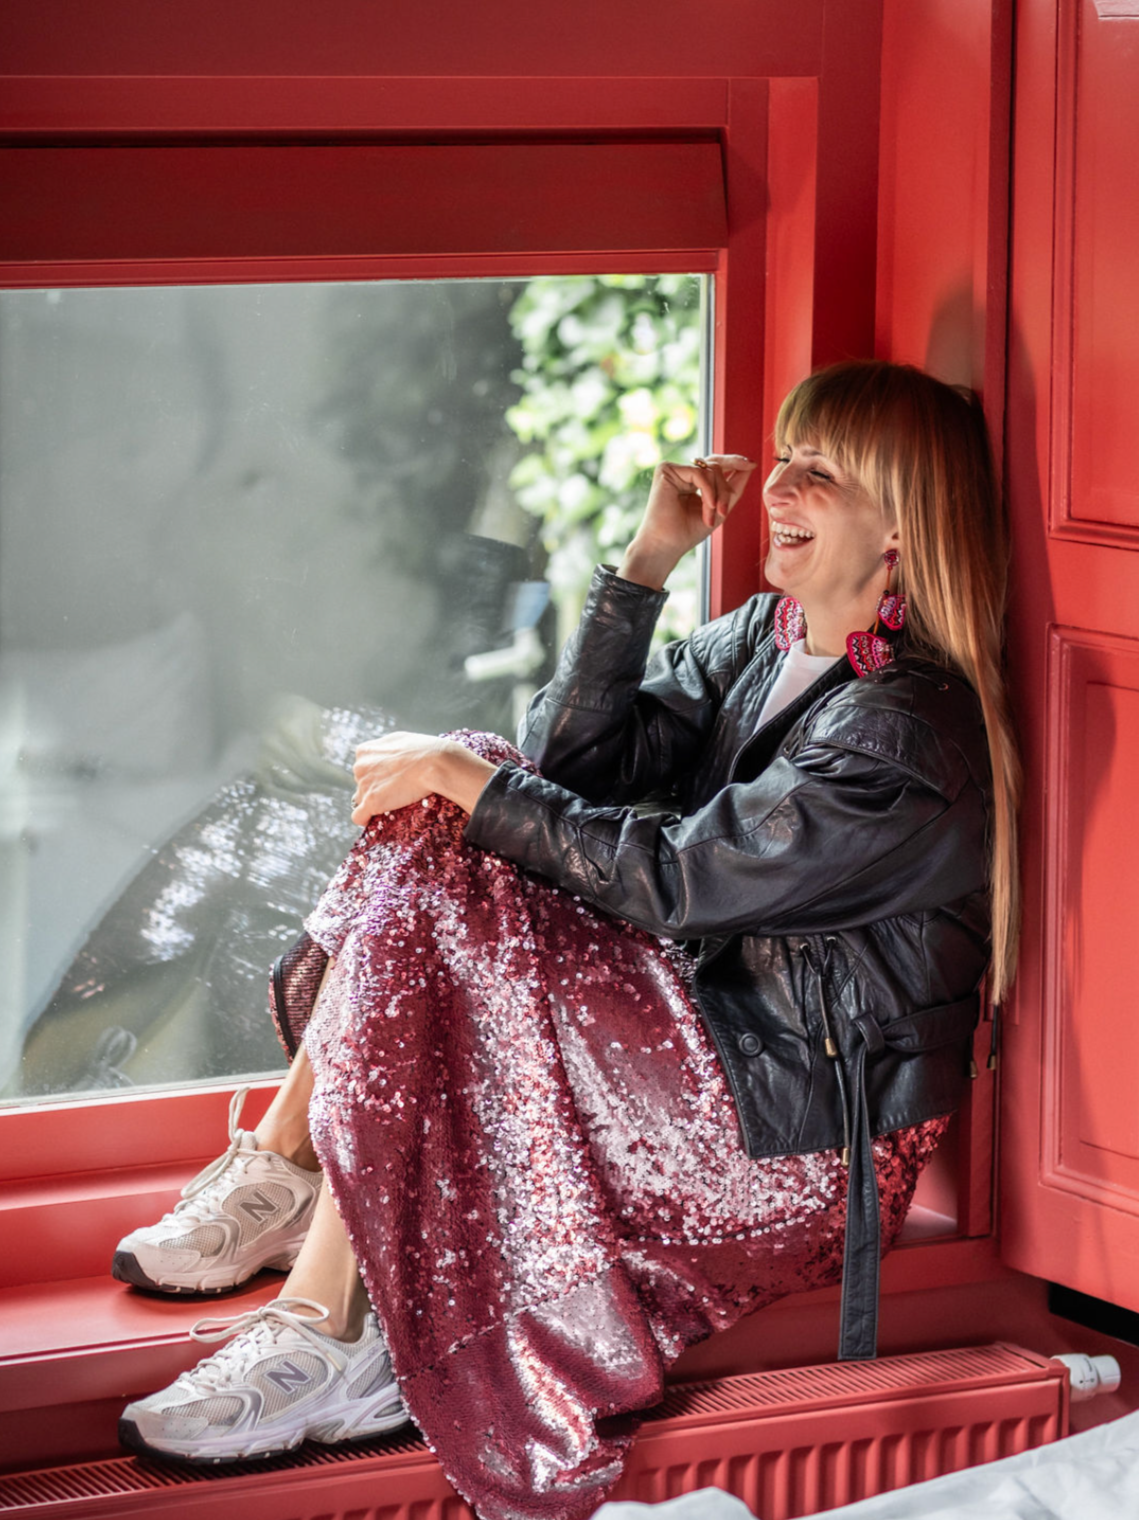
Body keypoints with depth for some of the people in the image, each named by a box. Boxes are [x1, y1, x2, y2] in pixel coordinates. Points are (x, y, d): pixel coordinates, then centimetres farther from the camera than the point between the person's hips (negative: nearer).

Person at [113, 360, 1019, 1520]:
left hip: (800, 1120, -9)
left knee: (424, 922, -22)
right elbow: (576, 756, 4)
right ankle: (276, 1174, -6)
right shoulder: (768, 638, 10)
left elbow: (677, 874, -23)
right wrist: (651, 556, -4)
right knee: (429, 826, -5)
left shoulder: (910, 727, -19)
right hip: (710, 1013, 9)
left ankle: (324, 1333, -18)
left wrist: (466, 777, -15)